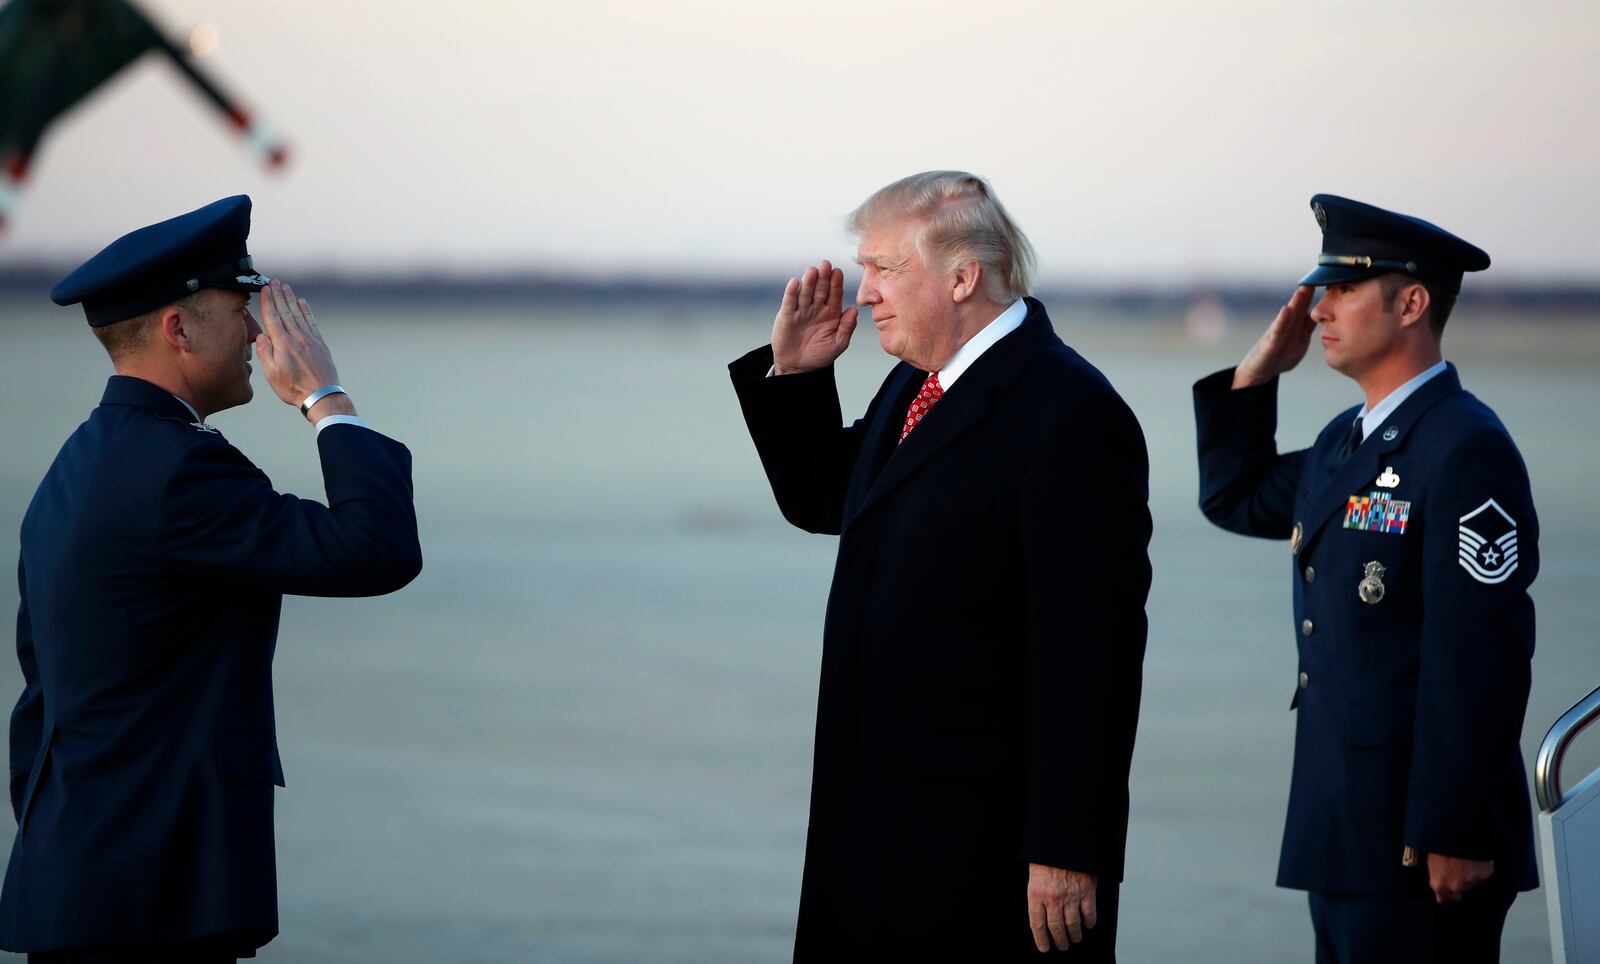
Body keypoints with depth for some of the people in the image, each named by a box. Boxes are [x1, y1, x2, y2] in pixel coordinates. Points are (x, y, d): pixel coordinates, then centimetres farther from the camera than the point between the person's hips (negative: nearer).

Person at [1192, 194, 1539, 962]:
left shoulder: (1464, 449, -15)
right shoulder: (1347, 440, 14)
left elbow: (1480, 659, -20)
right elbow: (1234, 499, 30)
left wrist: (1456, 836, -22)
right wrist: (1258, 372, 15)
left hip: (1424, 841, -9)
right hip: (1346, 833, 9)